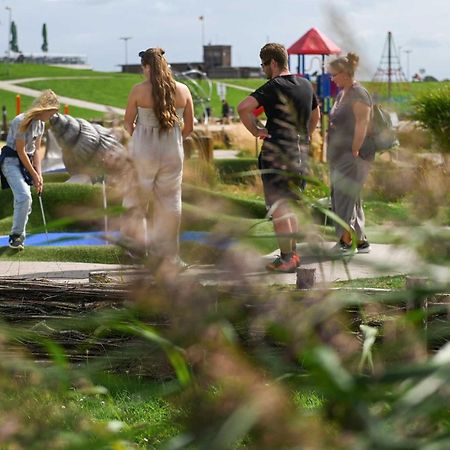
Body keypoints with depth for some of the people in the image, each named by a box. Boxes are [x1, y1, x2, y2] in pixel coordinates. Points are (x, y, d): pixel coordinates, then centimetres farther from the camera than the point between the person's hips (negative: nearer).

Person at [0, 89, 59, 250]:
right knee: (24, 196, -22)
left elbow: (36, 149, 8)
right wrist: (34, 175, -12)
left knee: (26, 201, 7)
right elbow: (20, 151, -17)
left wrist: (39, 174, -1)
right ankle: (16, 235, -14)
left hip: (26, 162, 8)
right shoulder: (21, 121, -20)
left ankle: (18, 237, 17)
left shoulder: (40, 123, 6)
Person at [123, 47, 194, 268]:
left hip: (144, 150, -2)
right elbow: (189, 126, 5)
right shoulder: (183, 90, -2)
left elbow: (128, 123, 1)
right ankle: (168, 254, 15)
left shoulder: (139, 91, -10)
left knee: (136, 200, 11)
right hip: (173, 152, 3)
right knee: (170, 202, 10)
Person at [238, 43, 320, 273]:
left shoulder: (274, 87, -13)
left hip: (276, 152, -7)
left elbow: (243, 107, -26)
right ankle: (293, 253, 21)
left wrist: (255, 130, -13)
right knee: (289, 205, 18)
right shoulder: (306, 85, 10)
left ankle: (286, 258, -1)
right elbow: (316, 114, 25)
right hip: (299, 152, 7)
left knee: (278, 207, -1)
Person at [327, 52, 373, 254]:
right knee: (350, 199, 12)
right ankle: (360, 241, 17)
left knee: (344, 197, -10)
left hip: (352, 156, -10)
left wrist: (354, 152, -21)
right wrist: (332, 153, 16)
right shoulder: (341, 94, 16)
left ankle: (346, 241, -6)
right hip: (340, 155, 10)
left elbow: (362, 126, -19)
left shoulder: (359, 95, -14)